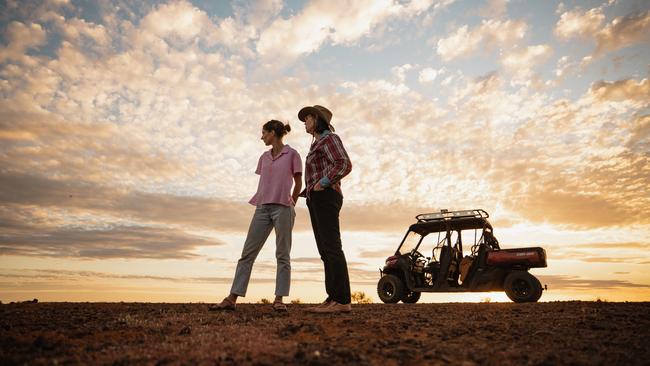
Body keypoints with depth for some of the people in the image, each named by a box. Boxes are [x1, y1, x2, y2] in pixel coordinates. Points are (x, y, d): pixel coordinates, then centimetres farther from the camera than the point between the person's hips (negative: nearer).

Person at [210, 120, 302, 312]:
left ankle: (279, 299, 3)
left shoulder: (292, 154, 2)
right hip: (263, 208, 5)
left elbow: (298, 183, 8)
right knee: (247, 253, 1)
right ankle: (232, 299, 3)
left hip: (283, 209, -5)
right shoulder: (264, 157, 17)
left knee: (282, 255, -2)